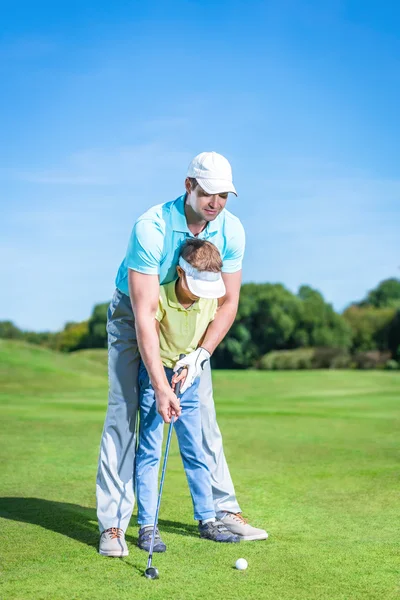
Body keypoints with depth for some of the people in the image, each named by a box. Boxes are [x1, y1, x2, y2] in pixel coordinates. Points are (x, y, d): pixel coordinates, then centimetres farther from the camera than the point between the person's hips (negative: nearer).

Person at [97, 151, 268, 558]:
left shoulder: (231, 230, -17)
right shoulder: (151, 228, -32)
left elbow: (229, 302, -9)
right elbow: (144, 312, -34)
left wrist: (200, 354, -21)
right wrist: (160, 385, -37)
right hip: (133, 317, -4)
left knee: (204, 415, 4)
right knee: (123, 415, -10)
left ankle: (224, 511, 16)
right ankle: (112, 525, -5)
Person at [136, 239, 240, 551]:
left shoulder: (210, 300, -6)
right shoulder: (159, 298, -20)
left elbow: (205, 341, 5)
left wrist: (187, 368, -10)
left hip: (188, 378, 4)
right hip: (156, 376, -4)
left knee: (196, 452, 9)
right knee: (149, 451, -4)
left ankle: (208, 520, 19)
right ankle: (147, 526, 2)